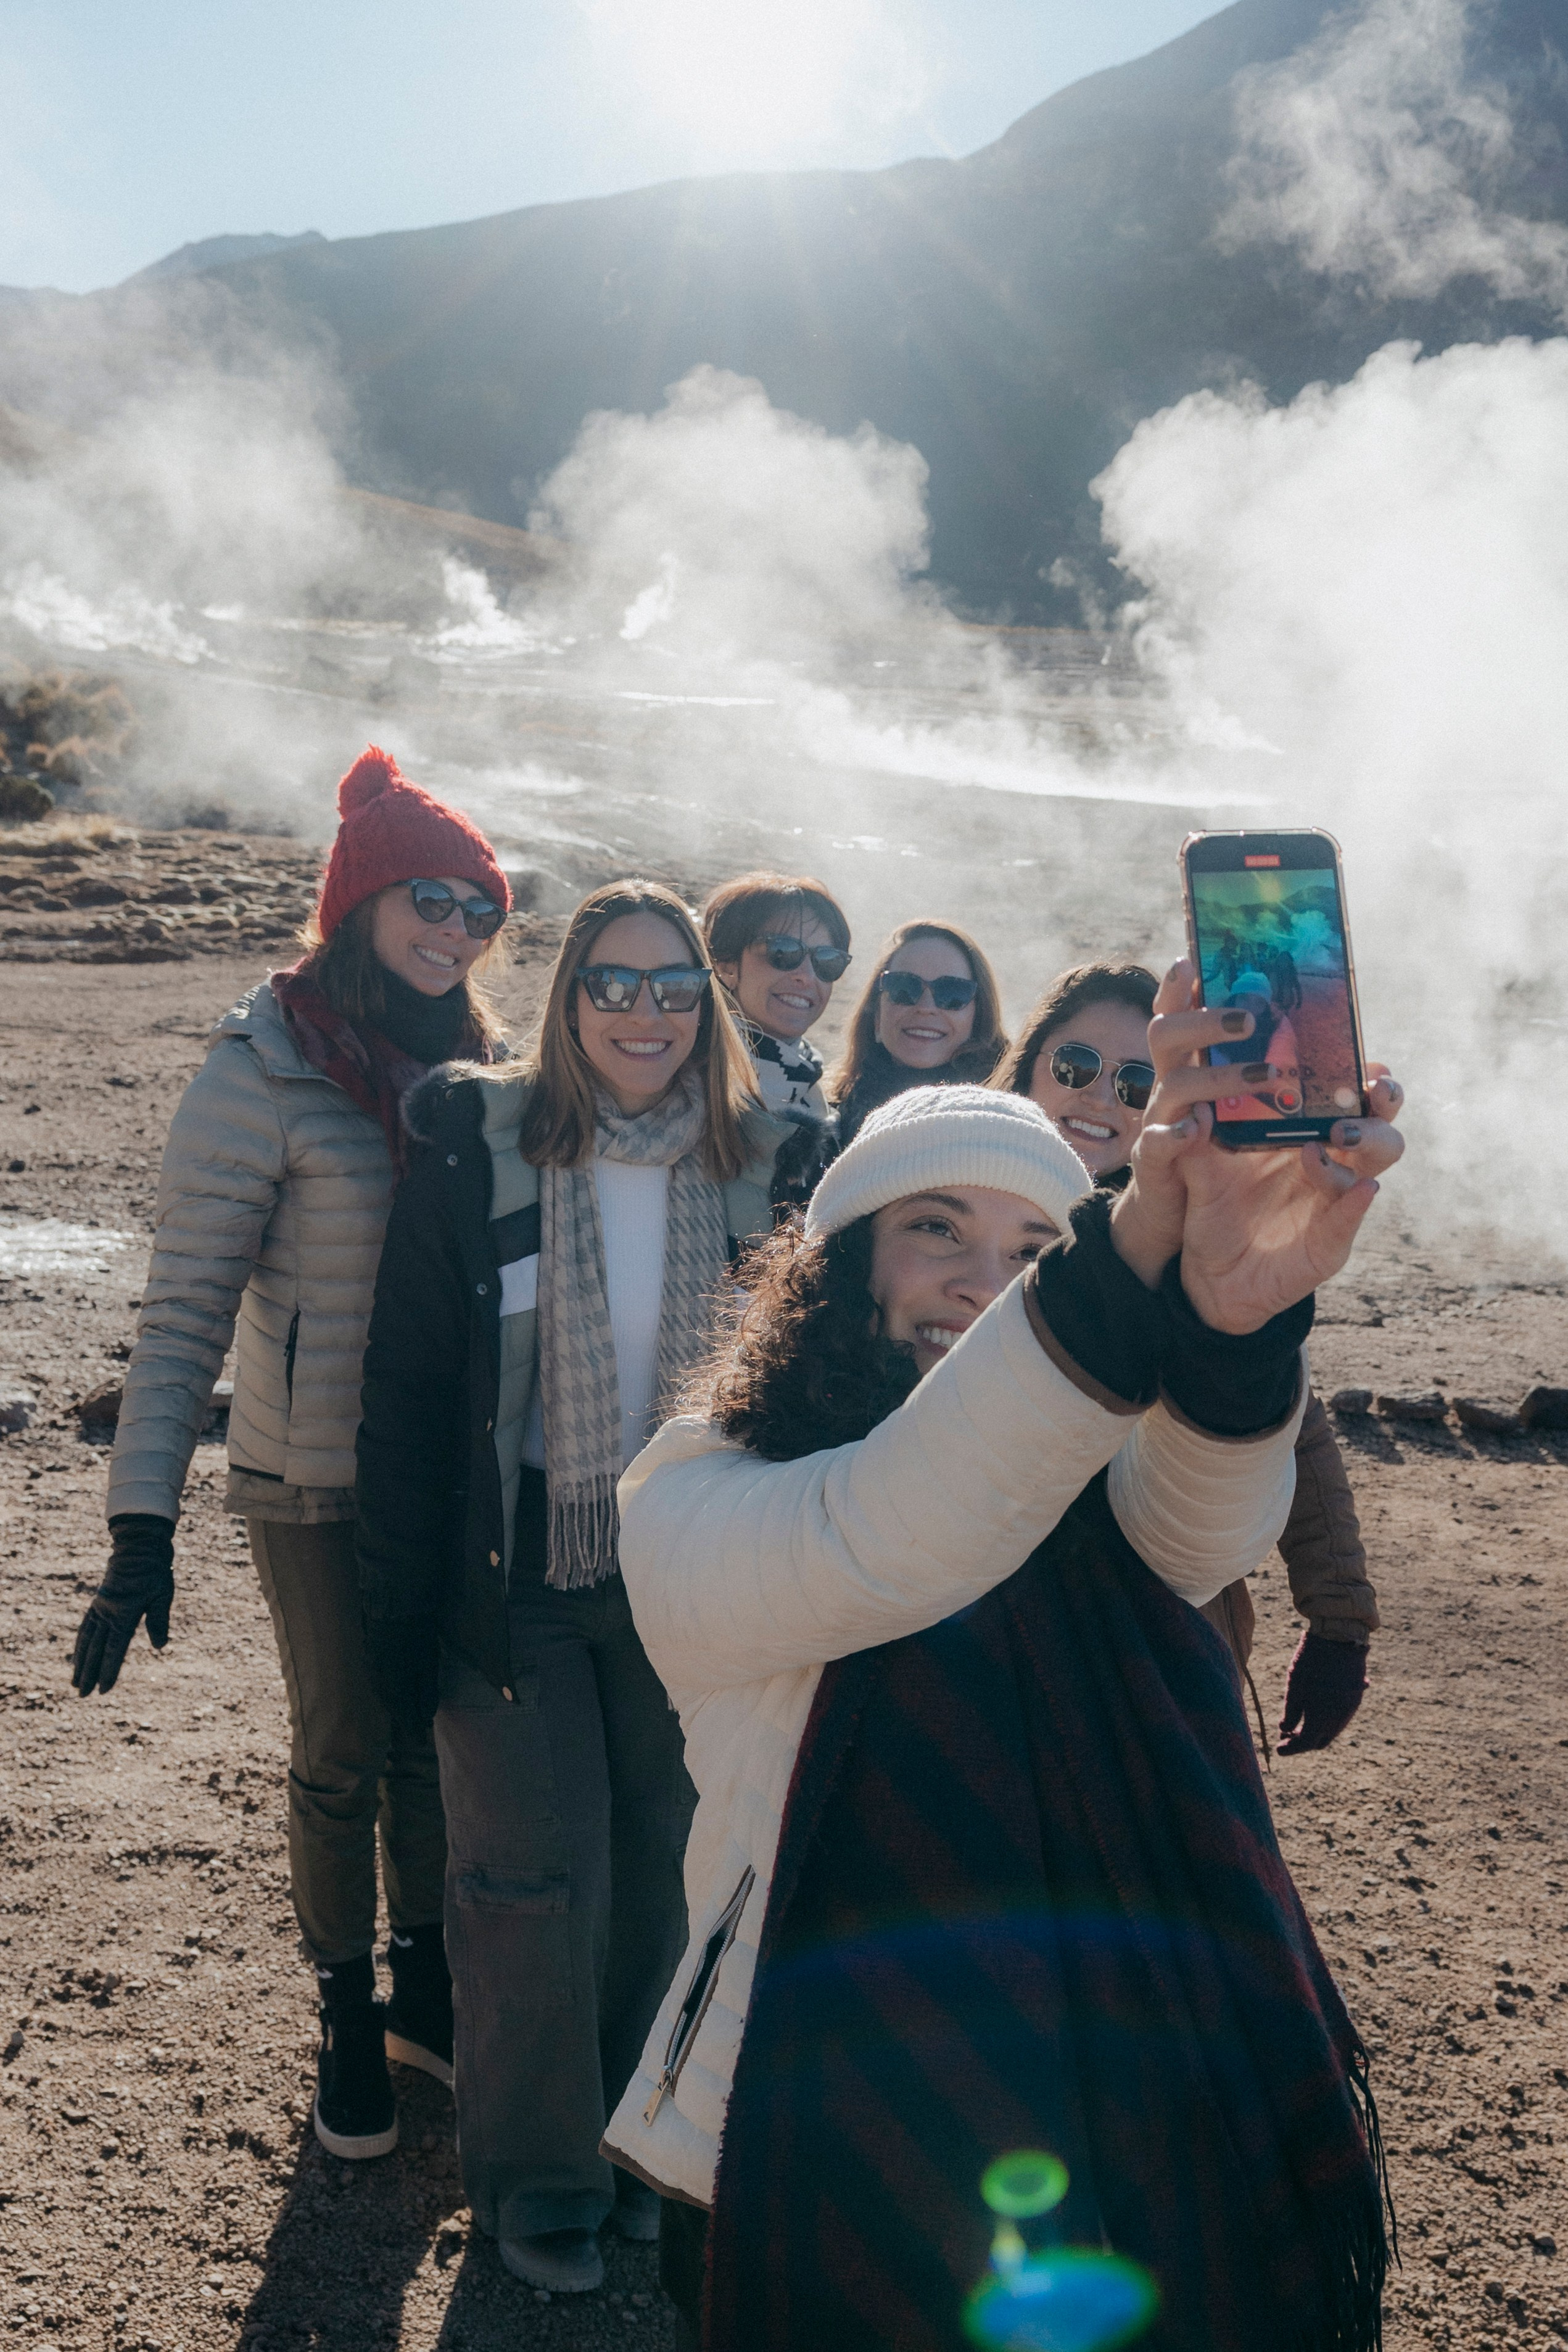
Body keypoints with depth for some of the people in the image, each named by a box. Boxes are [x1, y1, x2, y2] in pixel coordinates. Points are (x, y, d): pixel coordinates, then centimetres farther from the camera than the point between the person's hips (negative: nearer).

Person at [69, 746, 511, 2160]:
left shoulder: (475, 1060, 1)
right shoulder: (262, 1073, -15)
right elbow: (185, 1312, -15)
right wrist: (143, 1524, -20)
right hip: (317, 1484, -4)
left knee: (439, 1735, 17)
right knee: (345, 1753, 10)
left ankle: (427, 1987, 39)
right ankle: (348, 2022, 33)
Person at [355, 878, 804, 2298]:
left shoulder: (756, 1166, -1)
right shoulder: (478, 1153, -8)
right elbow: (409, 1392, -5)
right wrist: (402, 1606, -8)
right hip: (519, 1573, -2)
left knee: (661, 1865, 13)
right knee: (535, 1876, 3)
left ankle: (629, 2136, 36)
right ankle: (534, 2175, 27)